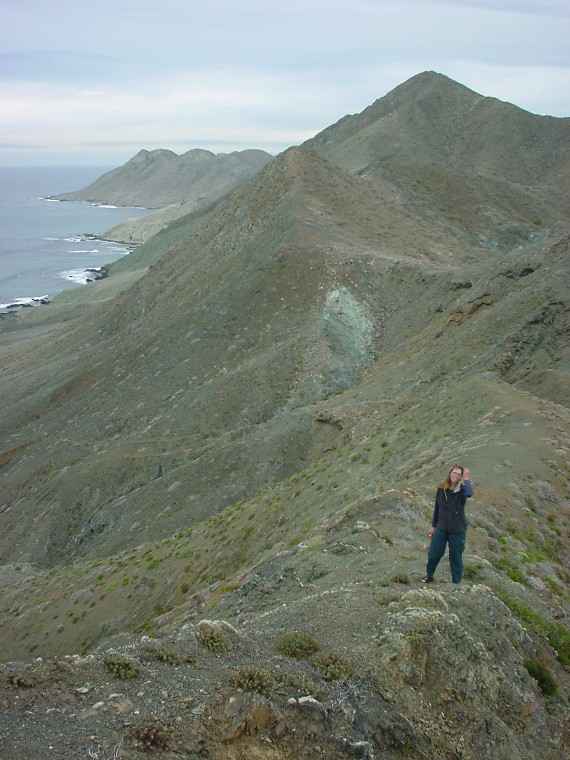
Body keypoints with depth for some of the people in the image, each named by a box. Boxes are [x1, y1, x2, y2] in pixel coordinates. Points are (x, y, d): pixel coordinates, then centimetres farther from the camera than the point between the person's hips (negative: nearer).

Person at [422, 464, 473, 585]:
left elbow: (469, 493, -40)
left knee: (456, 557, 5)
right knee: (434, 553, 6)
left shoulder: (462, 489, -12)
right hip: (441, 527, 3)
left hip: (457, 529, -3)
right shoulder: (441, 488, -1)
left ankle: (456, 583, 20)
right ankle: (429, 575, 30)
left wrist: (467, 479, -35)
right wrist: (433, 526, 13)